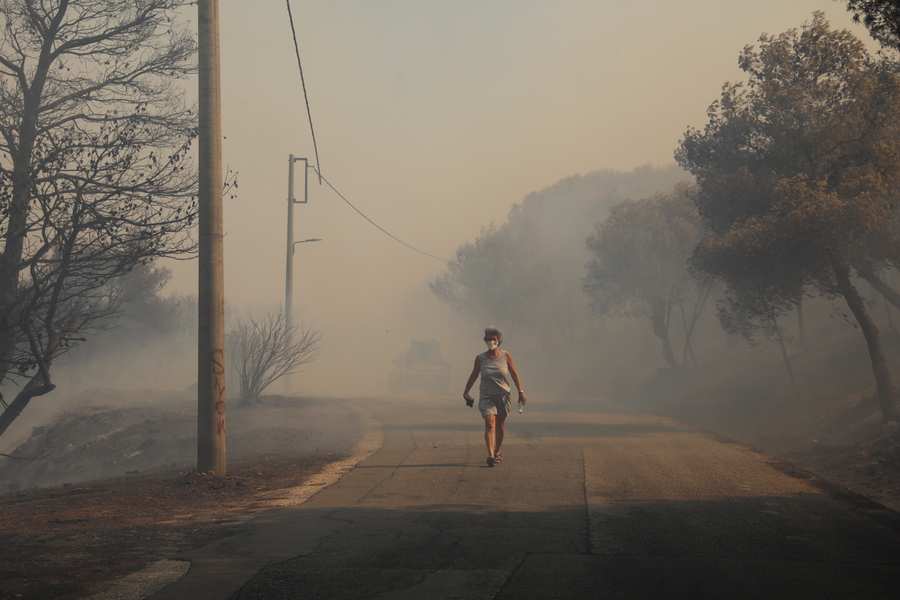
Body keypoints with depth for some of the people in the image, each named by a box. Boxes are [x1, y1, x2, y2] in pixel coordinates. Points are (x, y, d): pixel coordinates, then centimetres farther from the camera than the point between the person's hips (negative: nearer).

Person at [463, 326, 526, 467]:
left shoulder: (505, 355, -4)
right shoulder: (480, 358, -4)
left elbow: (514, 374, 1)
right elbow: (473, 376, 8)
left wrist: (521, 392, -3)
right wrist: (466, 392, 15)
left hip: (503, 395, 1)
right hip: (486, 396, -1)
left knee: (500, 425, 12)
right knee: (489, 423, -17)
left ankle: (497, 452, 31)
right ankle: (490, 455, -26)